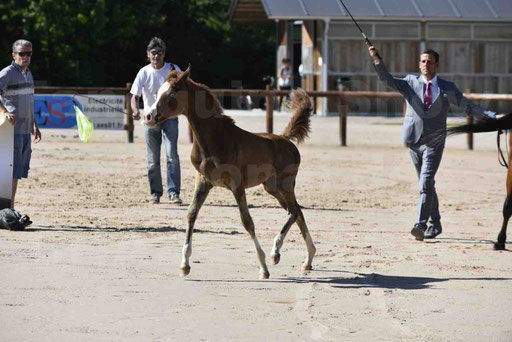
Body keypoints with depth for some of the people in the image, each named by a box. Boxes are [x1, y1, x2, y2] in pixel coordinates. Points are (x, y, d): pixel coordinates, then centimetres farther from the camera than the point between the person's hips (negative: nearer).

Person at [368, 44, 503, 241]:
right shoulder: (410, 83, 7)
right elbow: (387, 80, -5)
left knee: (426, 183, -18)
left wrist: (493, 116, -8)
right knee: (427, 185, 12)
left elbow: (468, 106, 1)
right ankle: (435, 224, 25)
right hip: (414, 140, 3)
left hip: (434, 143, -3)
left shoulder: (447, 89, 3)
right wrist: (377, 60, -21)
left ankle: (421, 225, -25)